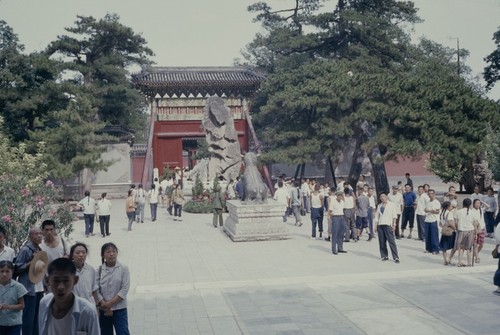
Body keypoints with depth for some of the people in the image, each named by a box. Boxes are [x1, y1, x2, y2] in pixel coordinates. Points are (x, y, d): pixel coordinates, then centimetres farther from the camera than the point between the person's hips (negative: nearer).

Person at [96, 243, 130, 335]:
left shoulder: (123, 269, -4)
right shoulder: (99, 270, 0)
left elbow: (125, 289, -9)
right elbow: (96, 290, -4)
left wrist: (110, 303, -13)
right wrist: (105, 305, -13)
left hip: (119, 310, -2)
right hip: (103, 310, 2)